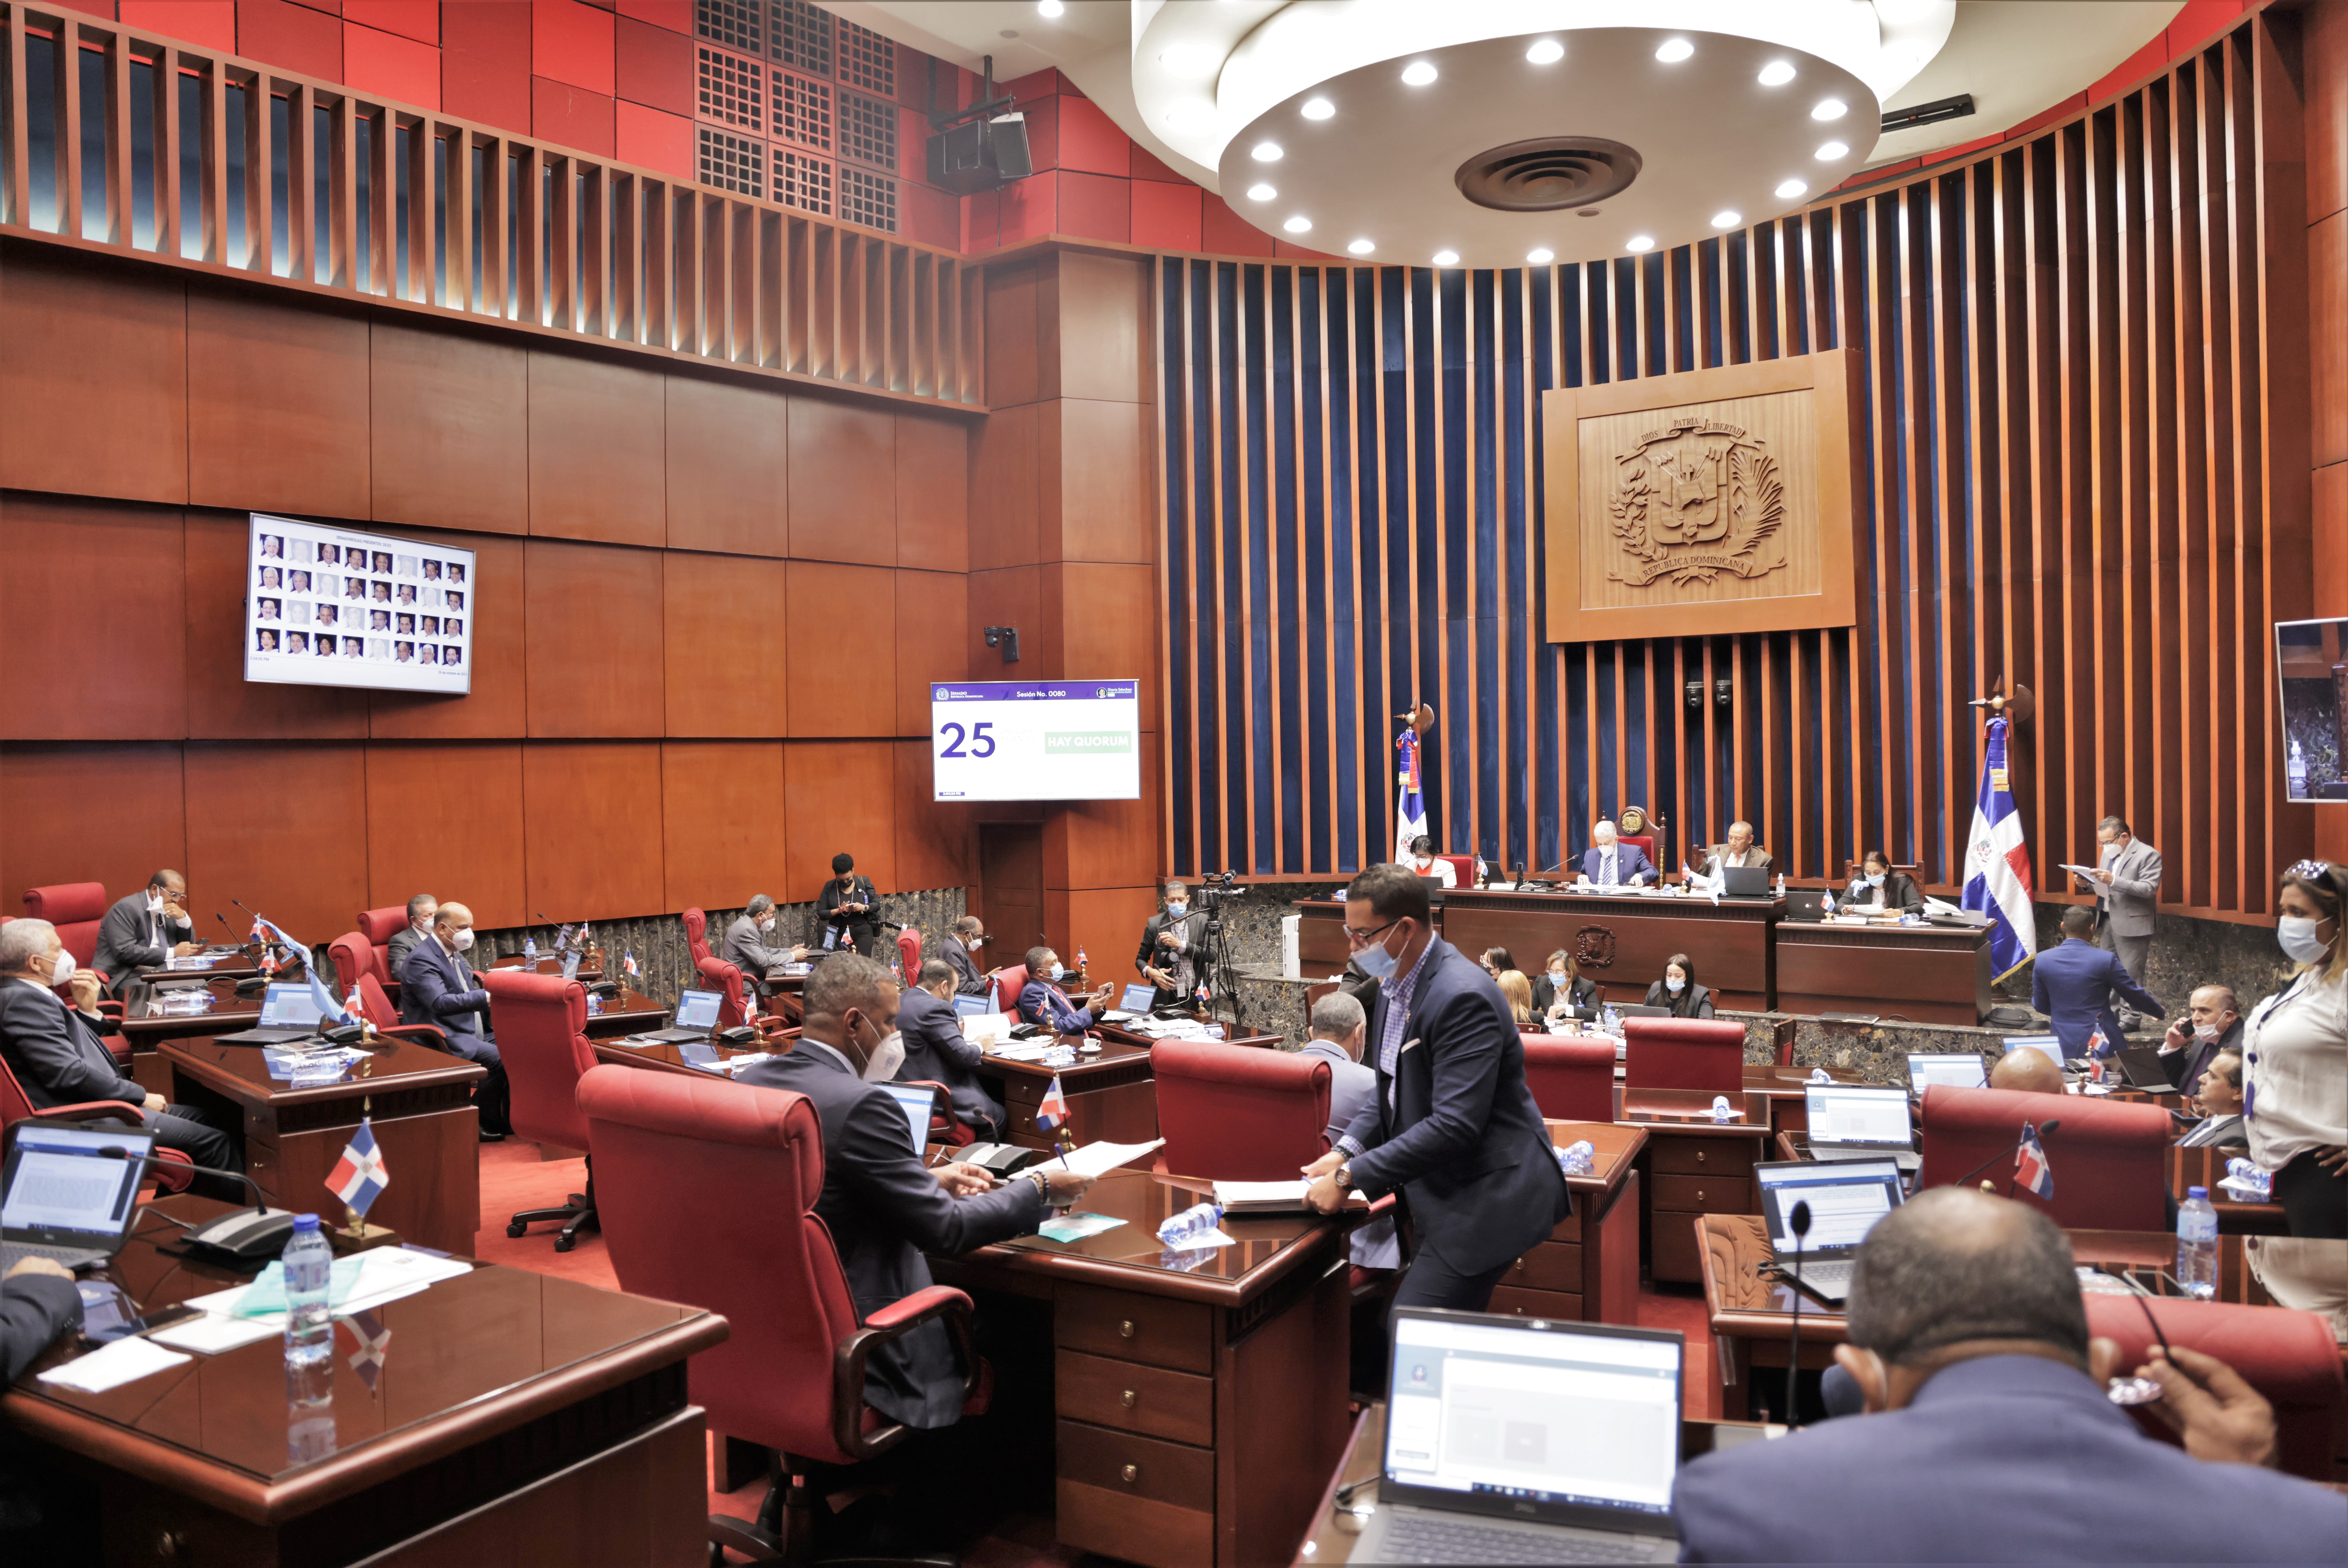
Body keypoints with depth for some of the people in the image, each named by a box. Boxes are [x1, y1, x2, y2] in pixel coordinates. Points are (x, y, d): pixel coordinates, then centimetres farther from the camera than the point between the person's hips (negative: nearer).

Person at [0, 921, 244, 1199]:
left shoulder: (27, 994, 16)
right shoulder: (24, 1000, -16)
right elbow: (70, 1074, -23)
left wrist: (87, 1009, 7)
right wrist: (141, 1097, -15)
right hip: (85, 1122, -11)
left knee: (213, 1118, 5)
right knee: (213, 1142, -15)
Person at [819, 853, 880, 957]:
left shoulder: (864, 882, 1)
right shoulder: (830, 887, 1)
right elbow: (820, 913, -1)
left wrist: (864, 908, -17)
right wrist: (838, 911, -18)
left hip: (863, 932, -1)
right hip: (840, 934, 1)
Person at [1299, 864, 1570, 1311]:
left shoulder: (1463, 997, -24)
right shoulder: (1395, 983, 7)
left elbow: (1454, 1126, -29)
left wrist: (1349, 1178, -24)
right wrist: (1346, 1151, 0)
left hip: (1487, 1198, -9)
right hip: (1445, 1197, 9)